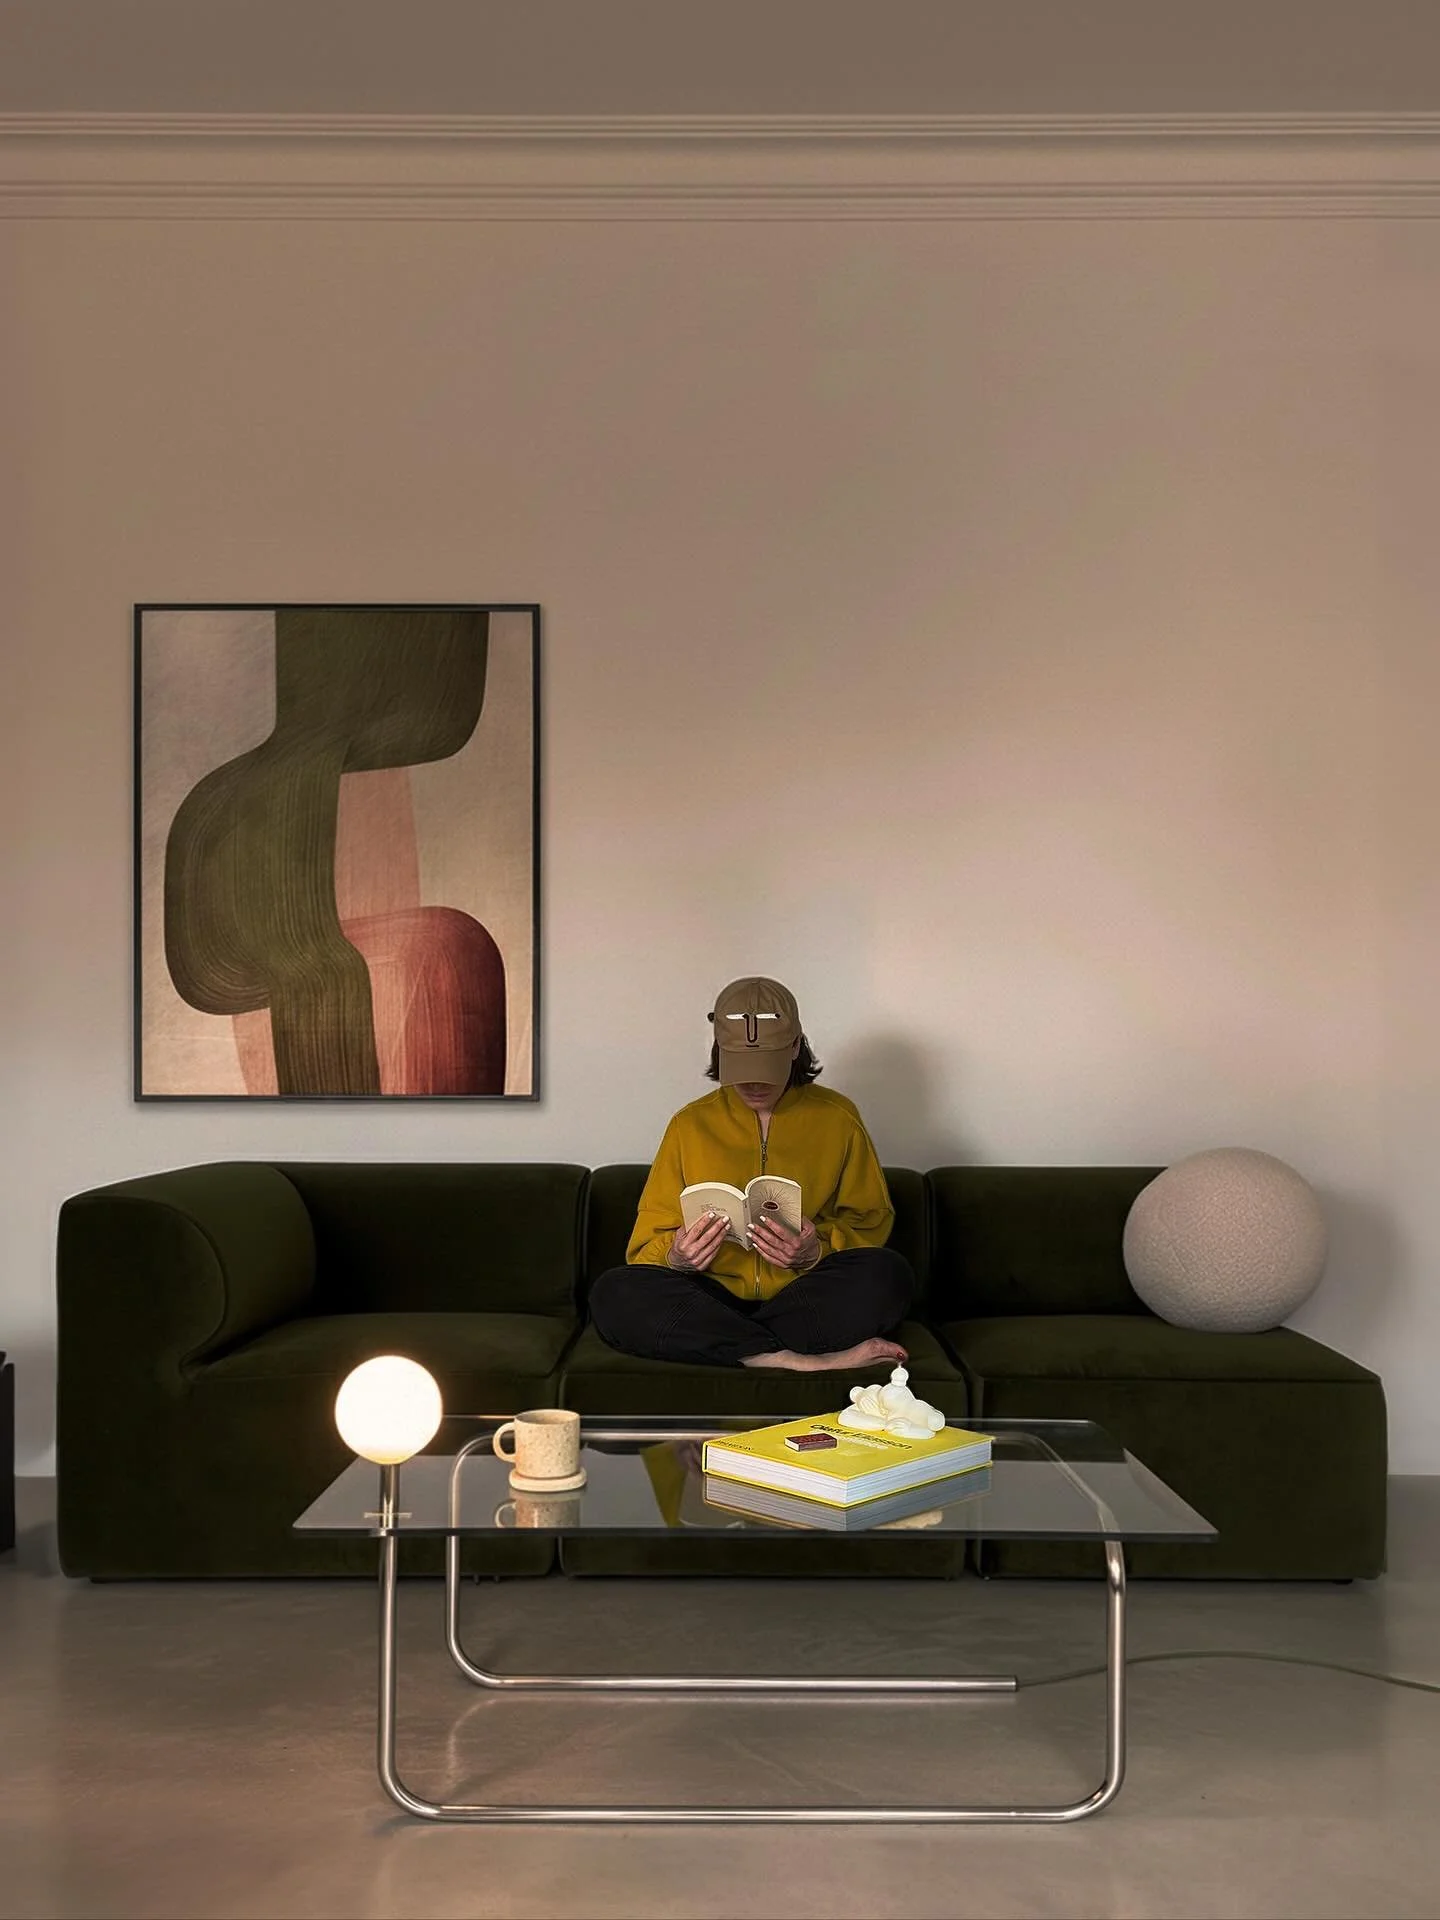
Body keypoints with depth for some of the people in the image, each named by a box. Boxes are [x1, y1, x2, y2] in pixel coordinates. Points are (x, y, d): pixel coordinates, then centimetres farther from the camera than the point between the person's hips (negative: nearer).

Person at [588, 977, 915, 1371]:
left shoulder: (837, 1117, 9)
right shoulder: (690, 1124, 11)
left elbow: (870, 1225, 8)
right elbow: (648, 1245, 9)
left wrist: (817, 1252, -14)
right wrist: (676, 1258, -16)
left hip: (804, 1300, 0)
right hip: (714, 1299, 1)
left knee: (888, 1274, -30)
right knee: (613, 1293, -30)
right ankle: (797, 1362, -36)